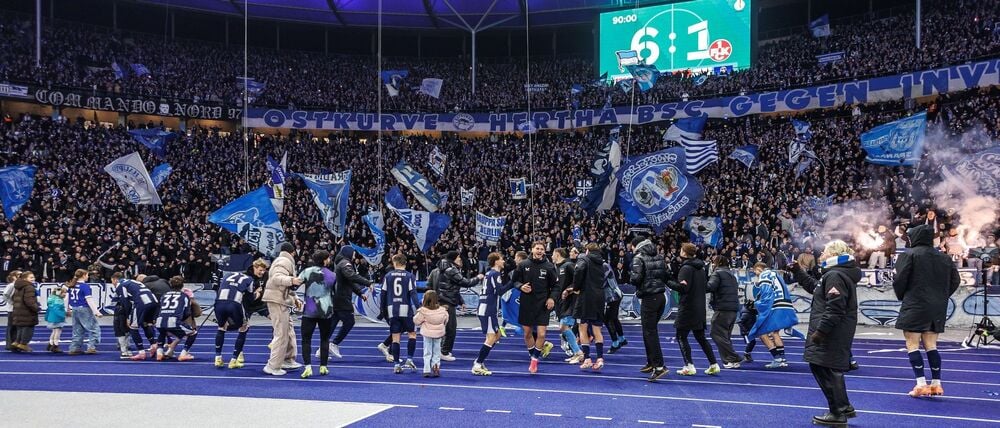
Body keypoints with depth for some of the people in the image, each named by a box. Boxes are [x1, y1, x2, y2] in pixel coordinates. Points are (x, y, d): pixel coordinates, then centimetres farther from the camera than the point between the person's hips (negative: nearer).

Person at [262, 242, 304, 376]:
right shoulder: (285, 261, -10)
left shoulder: (281, 260, 23)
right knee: (281, 335, -9)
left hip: (281, 300, 11)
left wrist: (293, 298, 24)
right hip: (277, 301, -11)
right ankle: (273, 366, -7)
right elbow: (277, 278, -27)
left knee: (289, 331, 18)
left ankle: (288, 360, 27)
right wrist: (292, 280, -39)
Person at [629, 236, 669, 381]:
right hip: (661, 296, 8)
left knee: (650, 332, -6)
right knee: (650, 330, 19)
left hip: (649, 298, -7)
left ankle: (659, 366, -15)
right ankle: (651, 363, 27)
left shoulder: (639, 258, -8)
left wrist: (634, 281, 1)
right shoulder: (659, 257, 13)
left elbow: (636, 278, -19)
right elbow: (666, 276, 12)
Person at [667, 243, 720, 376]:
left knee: (681, 336, 1)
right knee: (701, 337, 15)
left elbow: (683, 287, -22)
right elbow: (706, 287, 17)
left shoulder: (686, 268, -13)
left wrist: (668, 282, -13)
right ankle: (714, 365, 13)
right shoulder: (701, 268, 12)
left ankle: (689, 366, -4)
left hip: (688, 308, -8)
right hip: (700, 308, 8)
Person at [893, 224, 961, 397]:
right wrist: (940, 297, 16)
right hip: (937, 309, 6)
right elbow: (955, 281, 11)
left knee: (912, 345, -1)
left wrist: (901, 296, 5)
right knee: (931, 346, 13)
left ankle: (921, 385, -7)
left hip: (914, 307, -6)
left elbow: (899, 279, -13)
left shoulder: (909, 255, -9)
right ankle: (936, 384, 14)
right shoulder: (944, 257, 10)